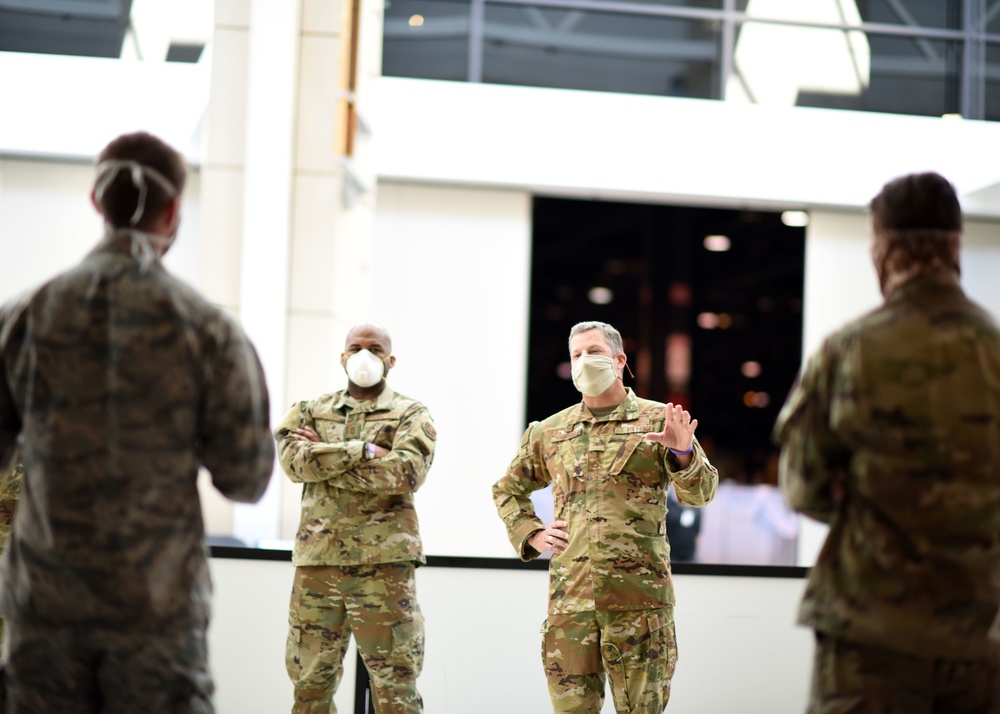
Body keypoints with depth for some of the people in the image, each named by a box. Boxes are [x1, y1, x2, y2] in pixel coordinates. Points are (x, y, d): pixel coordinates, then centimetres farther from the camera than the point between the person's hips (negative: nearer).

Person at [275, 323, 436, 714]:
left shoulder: (411, 414, 6)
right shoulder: (314, 410, 15)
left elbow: (407, 472, -13)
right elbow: (294, 460, -5)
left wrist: (326, 456, -8)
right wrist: (364, 450, -13)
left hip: (383, 563, -3)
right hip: (317, 561, 3)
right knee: (310, 680, 8)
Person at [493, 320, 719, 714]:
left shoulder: (658, 421, 6)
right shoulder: (549, 432, 15)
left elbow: (701, 493, -1)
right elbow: (508, 489, 29)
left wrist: (684, 454, -21)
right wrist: (530, 534, 11)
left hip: (639, 595, -3)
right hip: (570, 594, 3)